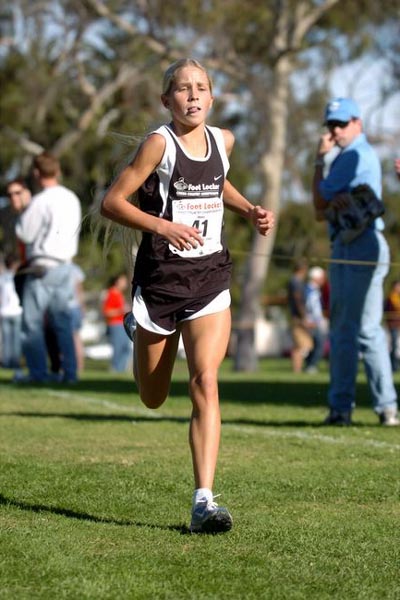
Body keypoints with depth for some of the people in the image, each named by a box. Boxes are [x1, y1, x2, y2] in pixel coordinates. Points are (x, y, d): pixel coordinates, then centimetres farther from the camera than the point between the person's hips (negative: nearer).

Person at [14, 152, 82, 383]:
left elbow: (25, 233, -10)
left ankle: (39, 371, -3)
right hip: (65, 265, 7)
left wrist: (22, 215, 5)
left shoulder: (40, 201, -15)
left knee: (32, 321, 0)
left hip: (43, 267, -7)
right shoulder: (72, 199, 8)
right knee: (62, 321, 10)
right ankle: (70, 371, 7)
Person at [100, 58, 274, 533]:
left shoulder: (223, 141, 6)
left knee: (205, 382, -16)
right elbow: (112, 201, -12)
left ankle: (204, 500, -19)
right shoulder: (159, 143, -10)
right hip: (159, 279, -2)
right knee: (153, 399, 13)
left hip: (210, 281, 3)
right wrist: (161, 225, -26)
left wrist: (249, 210, 12)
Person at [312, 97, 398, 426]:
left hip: (362, 247, -10)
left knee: (366, 330, -12)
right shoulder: (345, 157, 20)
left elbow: (319, 201, -8)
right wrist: (334, 200, -11)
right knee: (342, 330, 11)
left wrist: (319, 160, 4)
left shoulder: (357, 155, -11)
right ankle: (340, 407, 14)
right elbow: (321, 212, 12)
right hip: (344, 248, 10)